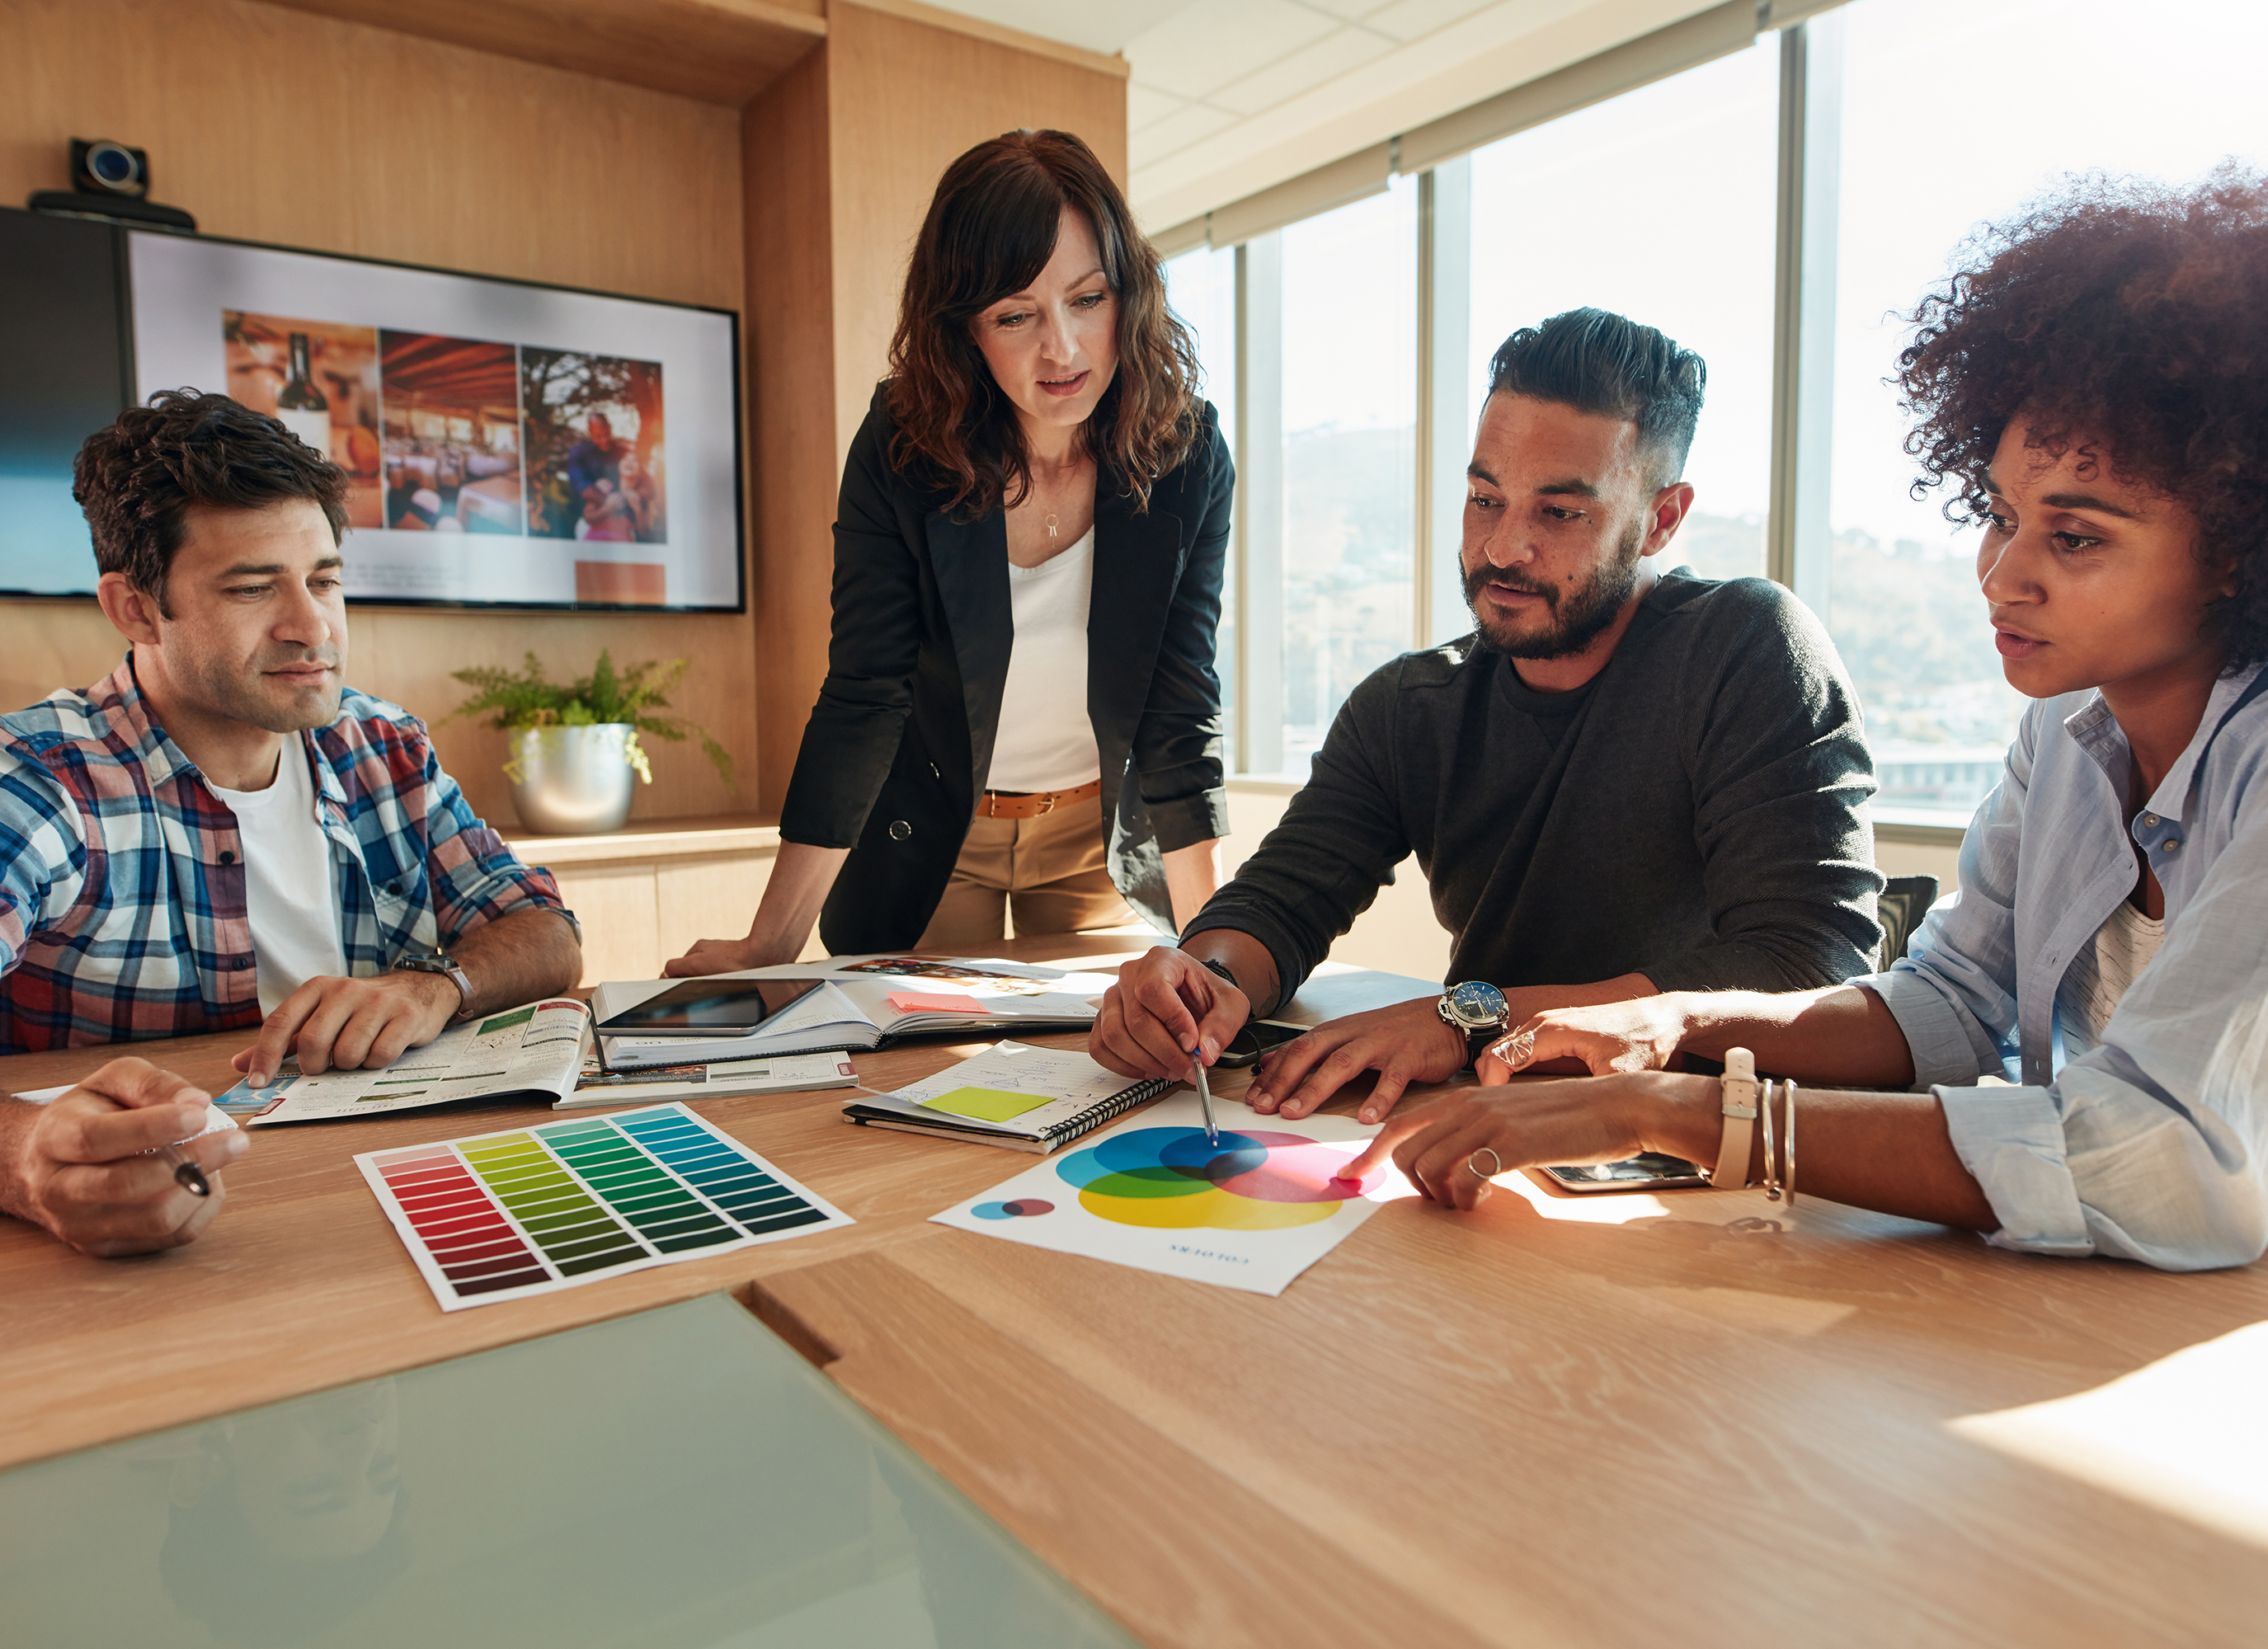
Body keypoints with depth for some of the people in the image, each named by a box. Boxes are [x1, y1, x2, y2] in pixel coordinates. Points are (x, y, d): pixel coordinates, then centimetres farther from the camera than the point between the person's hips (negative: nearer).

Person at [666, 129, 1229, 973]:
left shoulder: (1188, 455, -16)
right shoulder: (902, 446, -18)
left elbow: (1181, 713, -14)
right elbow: (860, 698, -18)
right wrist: (771, 942, -22)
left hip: (1102, 835, 1)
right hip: (927, 832, 0)